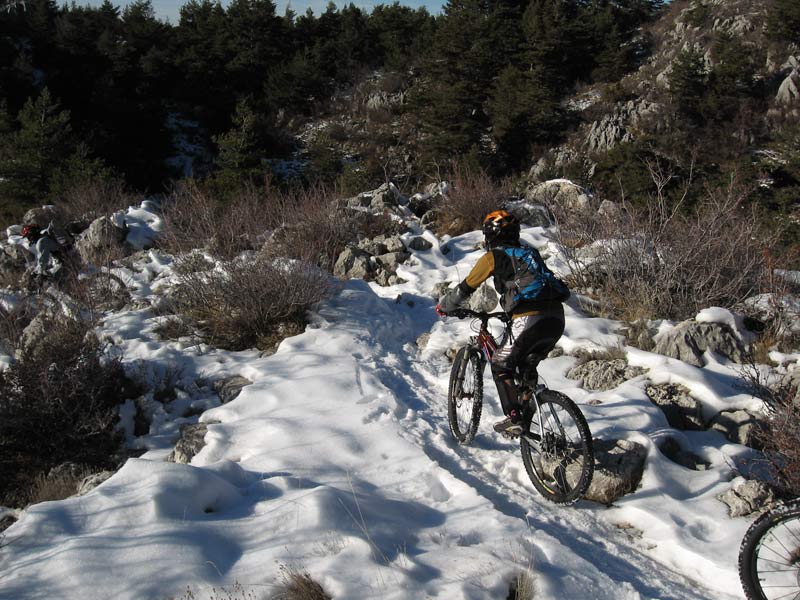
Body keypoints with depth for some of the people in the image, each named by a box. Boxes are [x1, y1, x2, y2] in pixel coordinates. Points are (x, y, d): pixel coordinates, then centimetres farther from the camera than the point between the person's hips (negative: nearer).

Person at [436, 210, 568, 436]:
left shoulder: (494, 256, 6)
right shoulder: (531, 252, 25)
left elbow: (465, 288, 9)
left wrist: (443, 306, 26)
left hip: (529, 321, -6)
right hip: (556, 319, 7)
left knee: (501, 366, 11)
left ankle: (514, 419, 1)